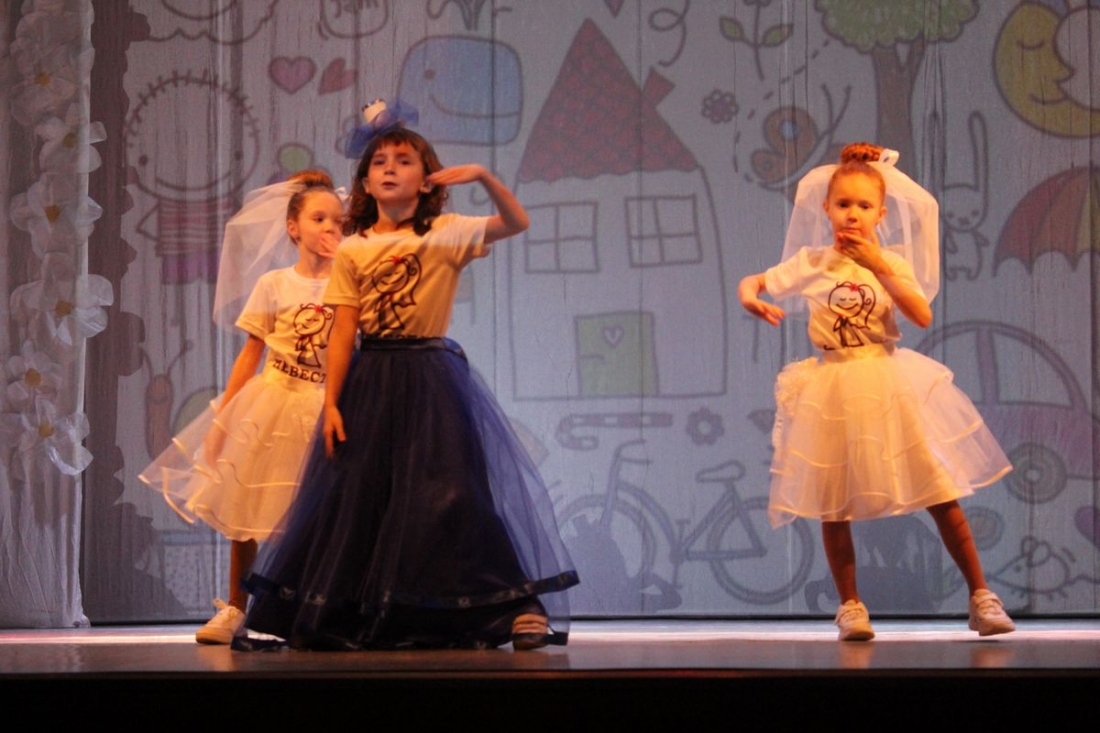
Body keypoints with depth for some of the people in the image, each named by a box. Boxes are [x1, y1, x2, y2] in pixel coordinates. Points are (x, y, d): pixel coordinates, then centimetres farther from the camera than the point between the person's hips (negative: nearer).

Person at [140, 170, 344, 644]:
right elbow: (250, 354, 3)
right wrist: (222, 415, 1)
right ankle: (234, 609, 14)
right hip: (272, 402, 0)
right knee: (244, 508, 3)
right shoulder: (274, 284, 2)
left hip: (325, 409, 0)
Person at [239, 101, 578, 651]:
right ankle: (342, 616, 19)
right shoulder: (352, 250, 3)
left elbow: (517, 222, -11)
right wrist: (331, 403, -4)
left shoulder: (445, 234, -1)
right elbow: (343, 332, 1)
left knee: (451, 492, -8)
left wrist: (483, 176, -25)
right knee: (356, 496, 7)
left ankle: (522, 606, -3)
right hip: (369, 384, 3)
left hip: (431, 379, -2)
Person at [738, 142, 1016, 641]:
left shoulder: (892, 263, 0)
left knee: (941, 494, -3)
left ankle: (980, 596, 5)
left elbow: (922, 316, -13)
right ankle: (850, 605, 16)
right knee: (833, 504, 3)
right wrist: (750, 297, -24)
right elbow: (754, 281, 0)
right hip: (833, 389, 1)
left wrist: (880, 267, -17)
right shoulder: (811, 262, 0)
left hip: (889, 385, 0)